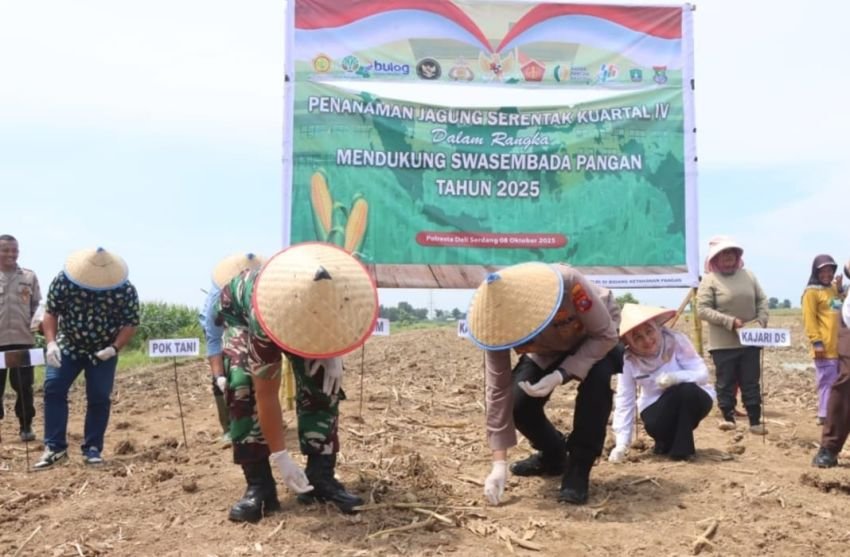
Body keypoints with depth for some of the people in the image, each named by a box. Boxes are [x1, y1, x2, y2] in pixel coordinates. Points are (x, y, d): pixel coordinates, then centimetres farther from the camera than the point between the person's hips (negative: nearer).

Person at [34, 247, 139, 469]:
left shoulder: (125, 290, -21)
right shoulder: (64, 280, -18)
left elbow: (130, 323, -13)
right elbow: (50, 312, -9)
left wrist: (114, 348, -28)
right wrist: (51, 343, -22)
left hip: (103, 351, -1)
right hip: (68, 345, 1)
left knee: (99, 398, -4)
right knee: (53, 388, -12)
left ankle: (92, 449, 9)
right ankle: (55, 447, -6)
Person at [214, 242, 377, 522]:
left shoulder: (336, 293, -36)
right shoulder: (263, 318, -45)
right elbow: (266, 394, -37)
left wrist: (334, 351, -22)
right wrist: (280, 457, -35)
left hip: (303, 312, 3)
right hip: (240, 312, -3)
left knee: (322, 383, -14)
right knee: (244, 387, -24)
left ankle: (320, 477, -4)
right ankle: (258, 485, -15)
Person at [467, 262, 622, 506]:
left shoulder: (568, 283, -43)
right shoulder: (500, 324, -31)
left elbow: (606, 335, -29)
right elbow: (498, 390, -24)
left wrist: (560, 375, -43)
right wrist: (499, 463, -24)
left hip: (595, 338, -2)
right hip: (548, 351, 3)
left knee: (596, 379, -34)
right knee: (519, 403, -18)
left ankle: (578, 468, -16)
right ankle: (553, 456, 13)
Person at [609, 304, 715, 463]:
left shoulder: (676, 341, -21)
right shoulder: (628, 360, -17)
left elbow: (703, 374, -22)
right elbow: (624, 400, -16)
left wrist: (675, 377, -43)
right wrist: (622, 444, -24)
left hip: (692, 399, -1)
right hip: (658, 406, 1)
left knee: (687, 390, -34)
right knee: (654, 425, -32)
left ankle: (682, 447, -14)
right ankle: (667, 441, 7)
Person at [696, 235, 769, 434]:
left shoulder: (748, 275, 7)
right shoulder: (709, 279, -8)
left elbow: (762, 300, 12)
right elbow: (702, 309, -13)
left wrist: (761, 321, -5)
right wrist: (730, 321, -19)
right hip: (723, 343, -4)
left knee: (752, 383, 7)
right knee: (726, 383, 4)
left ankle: (755, 421, 13)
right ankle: (728, 417, 18)